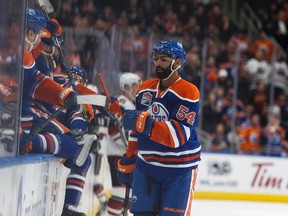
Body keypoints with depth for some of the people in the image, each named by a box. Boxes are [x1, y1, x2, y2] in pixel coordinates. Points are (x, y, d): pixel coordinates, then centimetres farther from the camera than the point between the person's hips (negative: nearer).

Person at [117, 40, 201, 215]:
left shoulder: (188, 92, -12)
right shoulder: (146, 89, 10)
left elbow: (179, 134, -23)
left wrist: (147, 124, -33)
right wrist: (128, 162, 18)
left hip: (179, 169, -6)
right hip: (146, 166, 6)